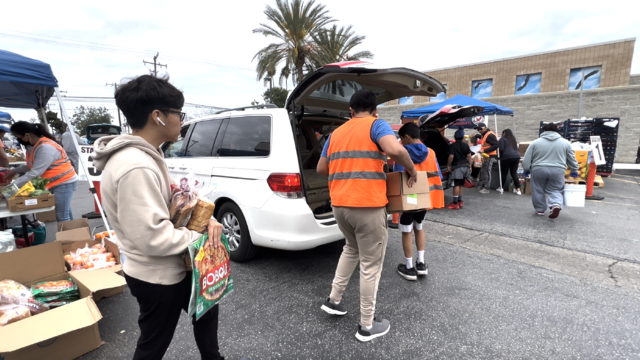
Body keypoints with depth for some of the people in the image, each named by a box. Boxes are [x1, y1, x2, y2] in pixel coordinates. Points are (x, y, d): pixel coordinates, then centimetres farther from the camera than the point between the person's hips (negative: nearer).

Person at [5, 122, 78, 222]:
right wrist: (16, 170, 4)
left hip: (64, 183, -10)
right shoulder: (34, 145, 7)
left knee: (62, 217, -8)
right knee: (65, 213, 14)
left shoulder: (45, 148, -24)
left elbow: (34, 173, -24)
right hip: (56, 183, 10)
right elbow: (32, 165, 19)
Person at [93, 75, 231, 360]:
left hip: (173, 268, 10)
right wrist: (200, 235, -16)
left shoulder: (146, 156, 2)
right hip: (156, 278, -9)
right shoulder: (136, 167, -31)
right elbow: (153, 238, -32)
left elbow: (173, 199, 10)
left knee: (206, 309, 27)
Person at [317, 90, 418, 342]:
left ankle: (333, 300, 35)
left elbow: (321, 169, 19)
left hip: (339, 205, 7)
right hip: (367, 206, -6)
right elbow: (395, 150, -22)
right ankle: (367, 326, 22)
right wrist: (411, 170, -4)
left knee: (352, 249, 30)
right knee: (371, 265, 8)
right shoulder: (376, 125, -2)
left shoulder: (336, 133, 15)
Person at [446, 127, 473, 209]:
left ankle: (455, 203, -5)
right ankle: (460, 201, 22)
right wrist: (470, 166, 12)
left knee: (456, 185, -5)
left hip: (457, 167, -6)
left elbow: (451, 157, -16)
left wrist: (448, 165, -5)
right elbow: (469, 157, 6)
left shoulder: (452, 146, -9)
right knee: (461, 185, 15)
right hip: (465, 167, 6)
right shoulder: (466, 146, 8)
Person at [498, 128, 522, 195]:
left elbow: (501, 149, -5)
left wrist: (500, 157, 6)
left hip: (507, 157, -6)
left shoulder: (502, 139, 5)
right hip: (516, 156, 6)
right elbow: (516, 148, 23)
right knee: (514, 173, 7)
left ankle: (501, 188, 13)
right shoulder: (513, 139, 25)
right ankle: (518, 189, 2)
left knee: (504, 173, 3)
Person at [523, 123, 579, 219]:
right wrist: (574, 171, 24)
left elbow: (527, 159, 1)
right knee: (554, 190, 11)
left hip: (538, 170, -1)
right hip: (557, 170, 1)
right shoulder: (565, 143, 8)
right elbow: (572, 159, 13)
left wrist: (526, 170, 12)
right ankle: (556, 205, -13)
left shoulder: (535, 143, 2)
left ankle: (540, 209, 17)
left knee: (538, 190, 11)